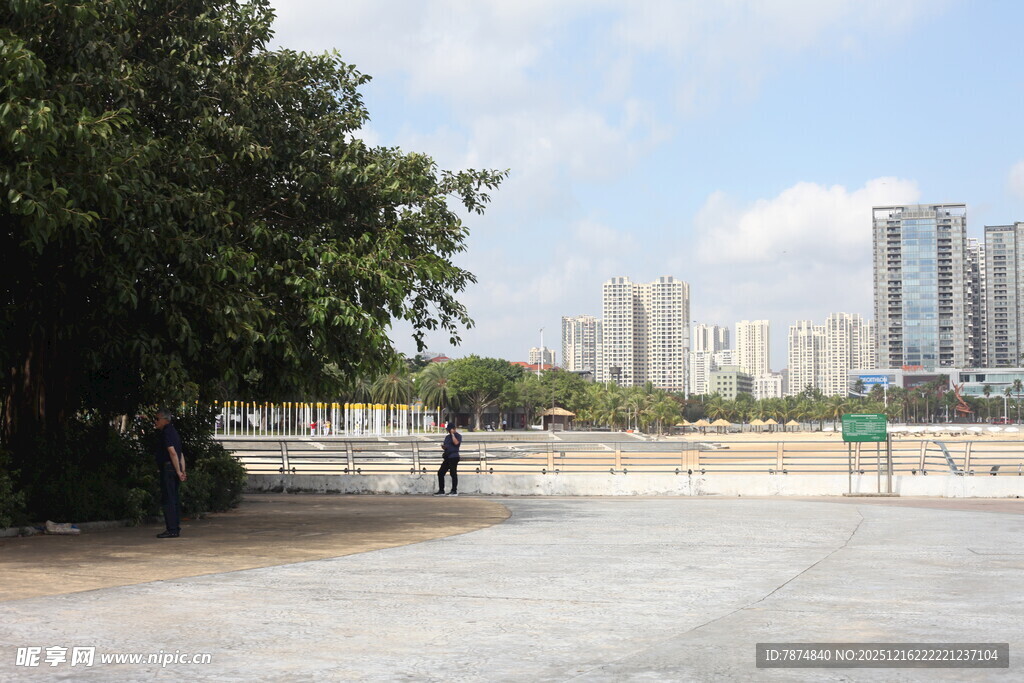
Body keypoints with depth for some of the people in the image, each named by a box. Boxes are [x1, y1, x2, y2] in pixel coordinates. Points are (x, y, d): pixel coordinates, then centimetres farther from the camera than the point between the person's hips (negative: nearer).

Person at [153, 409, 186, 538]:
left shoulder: (167, 432, -12)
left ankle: (172, 530, -10)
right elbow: (180, 454, 18)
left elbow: (172, 452, -20)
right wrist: (183, 471, 15)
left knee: (168, 500, -8)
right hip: (175, 469, 10)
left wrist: (178, 472, -22)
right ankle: (176, 528, 14)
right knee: (174, 499, 12)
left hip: (168, 468, -10)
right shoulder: (173, 431, 19)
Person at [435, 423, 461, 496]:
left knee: (453, 473, -9)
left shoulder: (458, 436, -1)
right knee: (440, 473, 5)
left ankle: (454, 491, -3)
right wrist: (443, 447, 5)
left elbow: (456, 442, -21)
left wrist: (452, 434, -15)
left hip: (453, 457, -8)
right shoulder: (447, 437, 21)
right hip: (447, 457, 8)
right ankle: (441, 490, 12)